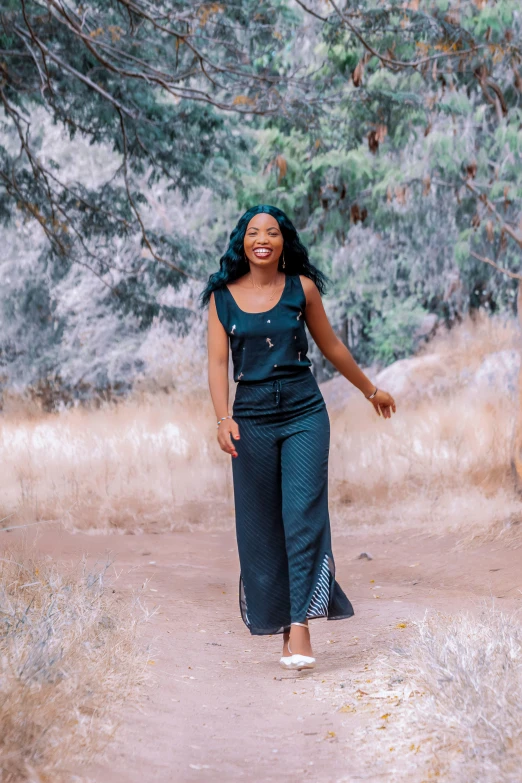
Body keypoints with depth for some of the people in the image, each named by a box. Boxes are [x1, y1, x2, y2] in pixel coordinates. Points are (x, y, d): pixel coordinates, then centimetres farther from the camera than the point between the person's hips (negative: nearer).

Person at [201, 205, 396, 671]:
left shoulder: (302, 288, 3)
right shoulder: (222, 297, 3)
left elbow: (330, 346, 15)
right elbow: (218, 362, -3)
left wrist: (370, 391, 24)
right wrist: (224, 419, -18)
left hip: (304, 414, -1)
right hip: (252, 417, 1)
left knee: (303, 518, -12)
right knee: (262, 527, 4)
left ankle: (302, 623, -17)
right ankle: (281, 625, 13)